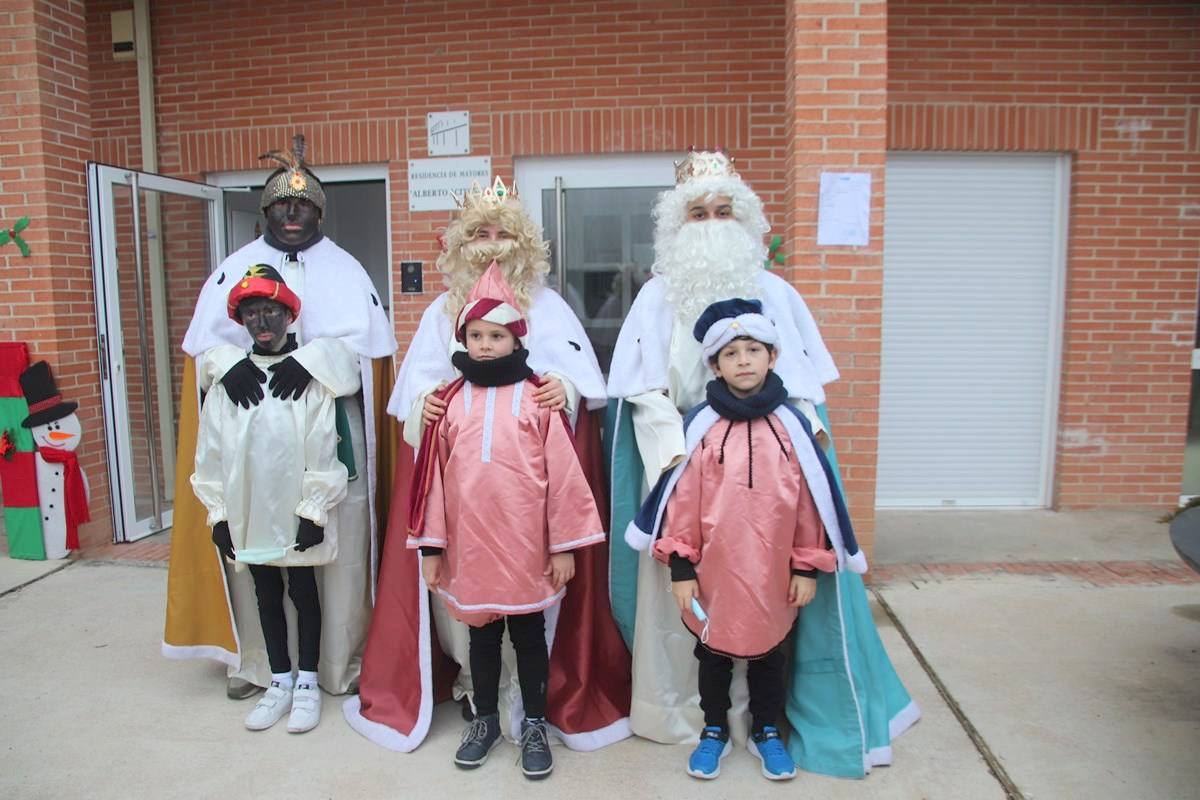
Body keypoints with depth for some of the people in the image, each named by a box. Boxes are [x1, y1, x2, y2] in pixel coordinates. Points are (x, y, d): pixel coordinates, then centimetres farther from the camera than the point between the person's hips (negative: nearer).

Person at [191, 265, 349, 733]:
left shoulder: (309, 376, -8)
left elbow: (321, 450, -9)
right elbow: (211, 452, 5)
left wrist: (314, 511, -10)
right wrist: (218, 513, 3)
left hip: (296, 514, -4)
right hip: (247, 514, 4)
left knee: (303, 593, 10)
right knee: (267, 596, 16)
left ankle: (307, 682, 26)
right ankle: (280, 681, 32)